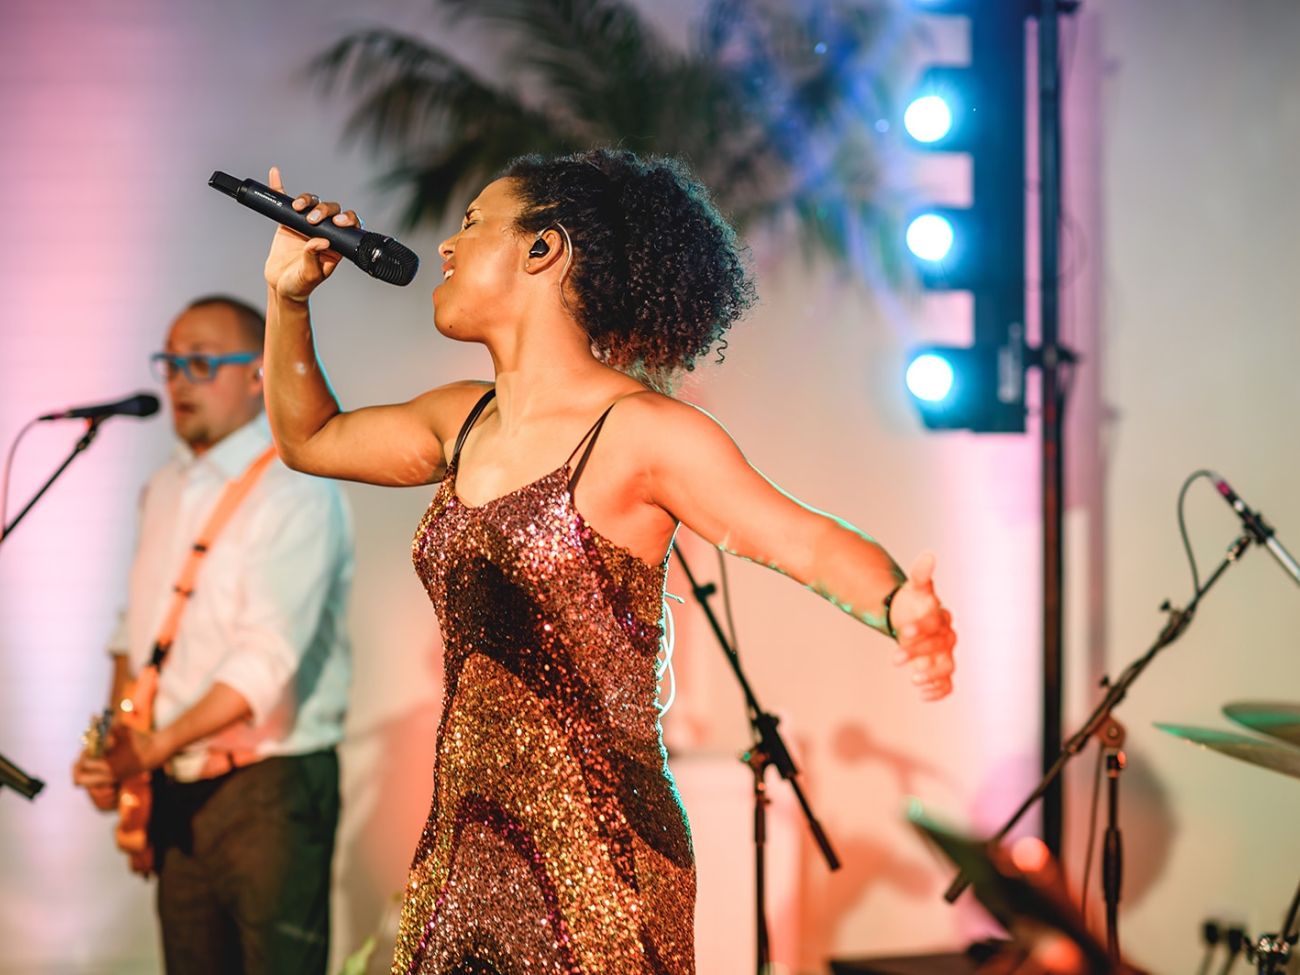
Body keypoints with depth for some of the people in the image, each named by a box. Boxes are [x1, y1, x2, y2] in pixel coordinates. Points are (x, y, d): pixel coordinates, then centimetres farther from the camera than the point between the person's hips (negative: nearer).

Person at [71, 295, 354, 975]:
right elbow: (134, 631, 18)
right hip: (176, 790, 7)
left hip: (268, 791, -7)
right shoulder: (164, 491, 14)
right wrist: (113, 747, 3)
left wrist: (154, 747, -24)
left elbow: (267, 661, -20)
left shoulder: (296, 494, -12)